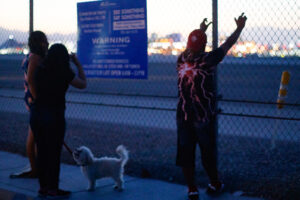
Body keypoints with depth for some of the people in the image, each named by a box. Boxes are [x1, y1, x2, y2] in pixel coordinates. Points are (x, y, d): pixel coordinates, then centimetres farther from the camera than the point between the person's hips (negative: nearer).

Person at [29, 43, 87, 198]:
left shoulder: (41, 70, 5)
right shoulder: (64, 72, -9)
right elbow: (83, 84, 3)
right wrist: (78, 65, 13)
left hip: (36, 113, 6)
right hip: (54, 115, -6)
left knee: (42, 151, 13)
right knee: (54, 153, 3)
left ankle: (43, 187, 20)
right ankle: (53, 189, 9)